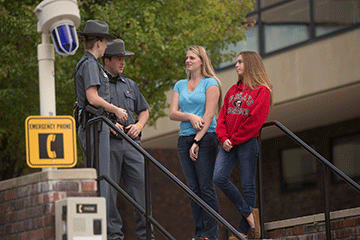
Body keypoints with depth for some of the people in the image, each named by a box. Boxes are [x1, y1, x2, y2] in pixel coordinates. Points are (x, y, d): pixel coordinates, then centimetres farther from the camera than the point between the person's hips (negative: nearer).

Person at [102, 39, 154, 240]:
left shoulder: (130, 85, 21)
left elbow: (144, 110, 28)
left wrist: (139, 125, 6)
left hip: (131, 142, 5)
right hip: (107, 142, -5)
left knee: (141, 185, -2)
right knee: (109, 190, -3)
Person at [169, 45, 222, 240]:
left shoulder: (210, 83, 1)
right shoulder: (180, 85, 17)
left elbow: (209, 114, -7)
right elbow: (173, 113, 8)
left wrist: (197, 141, -13)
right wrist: (190, 116, -12)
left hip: (206, 138, -5)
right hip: (184, 138, 5)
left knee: (206, 187, -10)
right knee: (193, 188, 3)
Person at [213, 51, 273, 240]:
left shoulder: (262, 91, -2)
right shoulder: (233, 90, 18)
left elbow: (255, 120, -10)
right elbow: (222, 116, 14)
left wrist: (235, 139, -11)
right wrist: (223, 138, -4)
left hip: (247, 142, -6)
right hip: (229, 144, 6)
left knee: (247, 184, -3)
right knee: (219, 177, -12)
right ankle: (248, 212, 1)